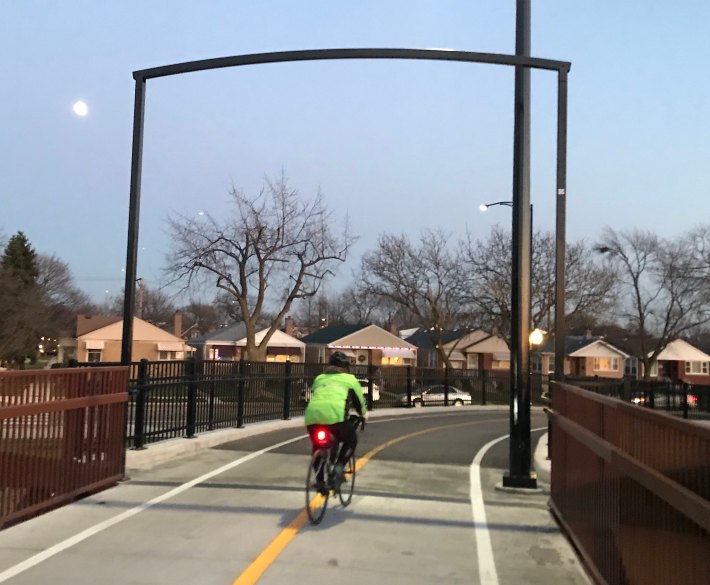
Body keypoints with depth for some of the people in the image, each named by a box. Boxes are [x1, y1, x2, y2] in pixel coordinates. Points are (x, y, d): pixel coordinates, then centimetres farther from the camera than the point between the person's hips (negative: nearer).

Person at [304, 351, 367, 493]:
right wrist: (363, 414, 54)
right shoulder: (350, 379, 25)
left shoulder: (319, 378, 33)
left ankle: (319, 481, 17)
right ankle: (339, 466, 3)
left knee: (317, 447, 26)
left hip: (312, 414, 4)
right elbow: (359, 400, 34)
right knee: (351, 440, 22)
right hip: (335, 414, -3)